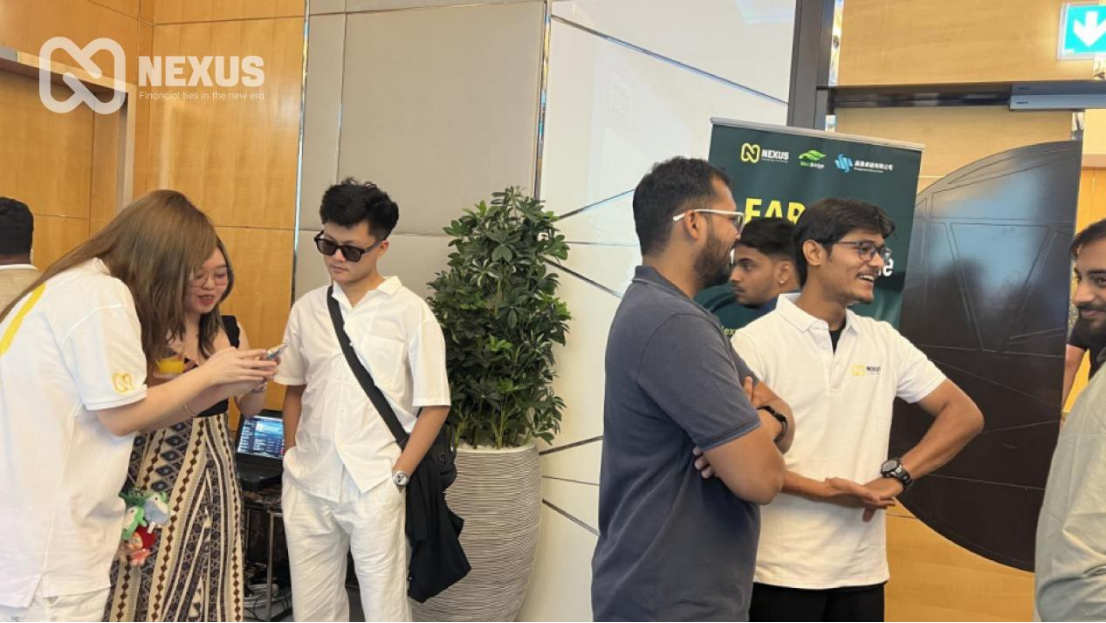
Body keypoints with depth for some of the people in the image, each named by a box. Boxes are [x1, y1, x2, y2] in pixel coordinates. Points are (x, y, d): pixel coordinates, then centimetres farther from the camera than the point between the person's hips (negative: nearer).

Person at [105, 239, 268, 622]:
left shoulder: (232, 330, 5)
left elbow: (251, 409, 10)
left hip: (216, 468, 5)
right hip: (161, 468, -5)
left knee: (210, 575, 13)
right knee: (157, 580, 4)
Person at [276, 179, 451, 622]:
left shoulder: (411, 313, -7)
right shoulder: (307, 309, 5)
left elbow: (435, 405, -5)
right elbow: (294, 390, 14)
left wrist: (397, 476, -9)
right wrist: (292, 461, 6)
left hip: (375, 489, -3)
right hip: (307, 486, 4)